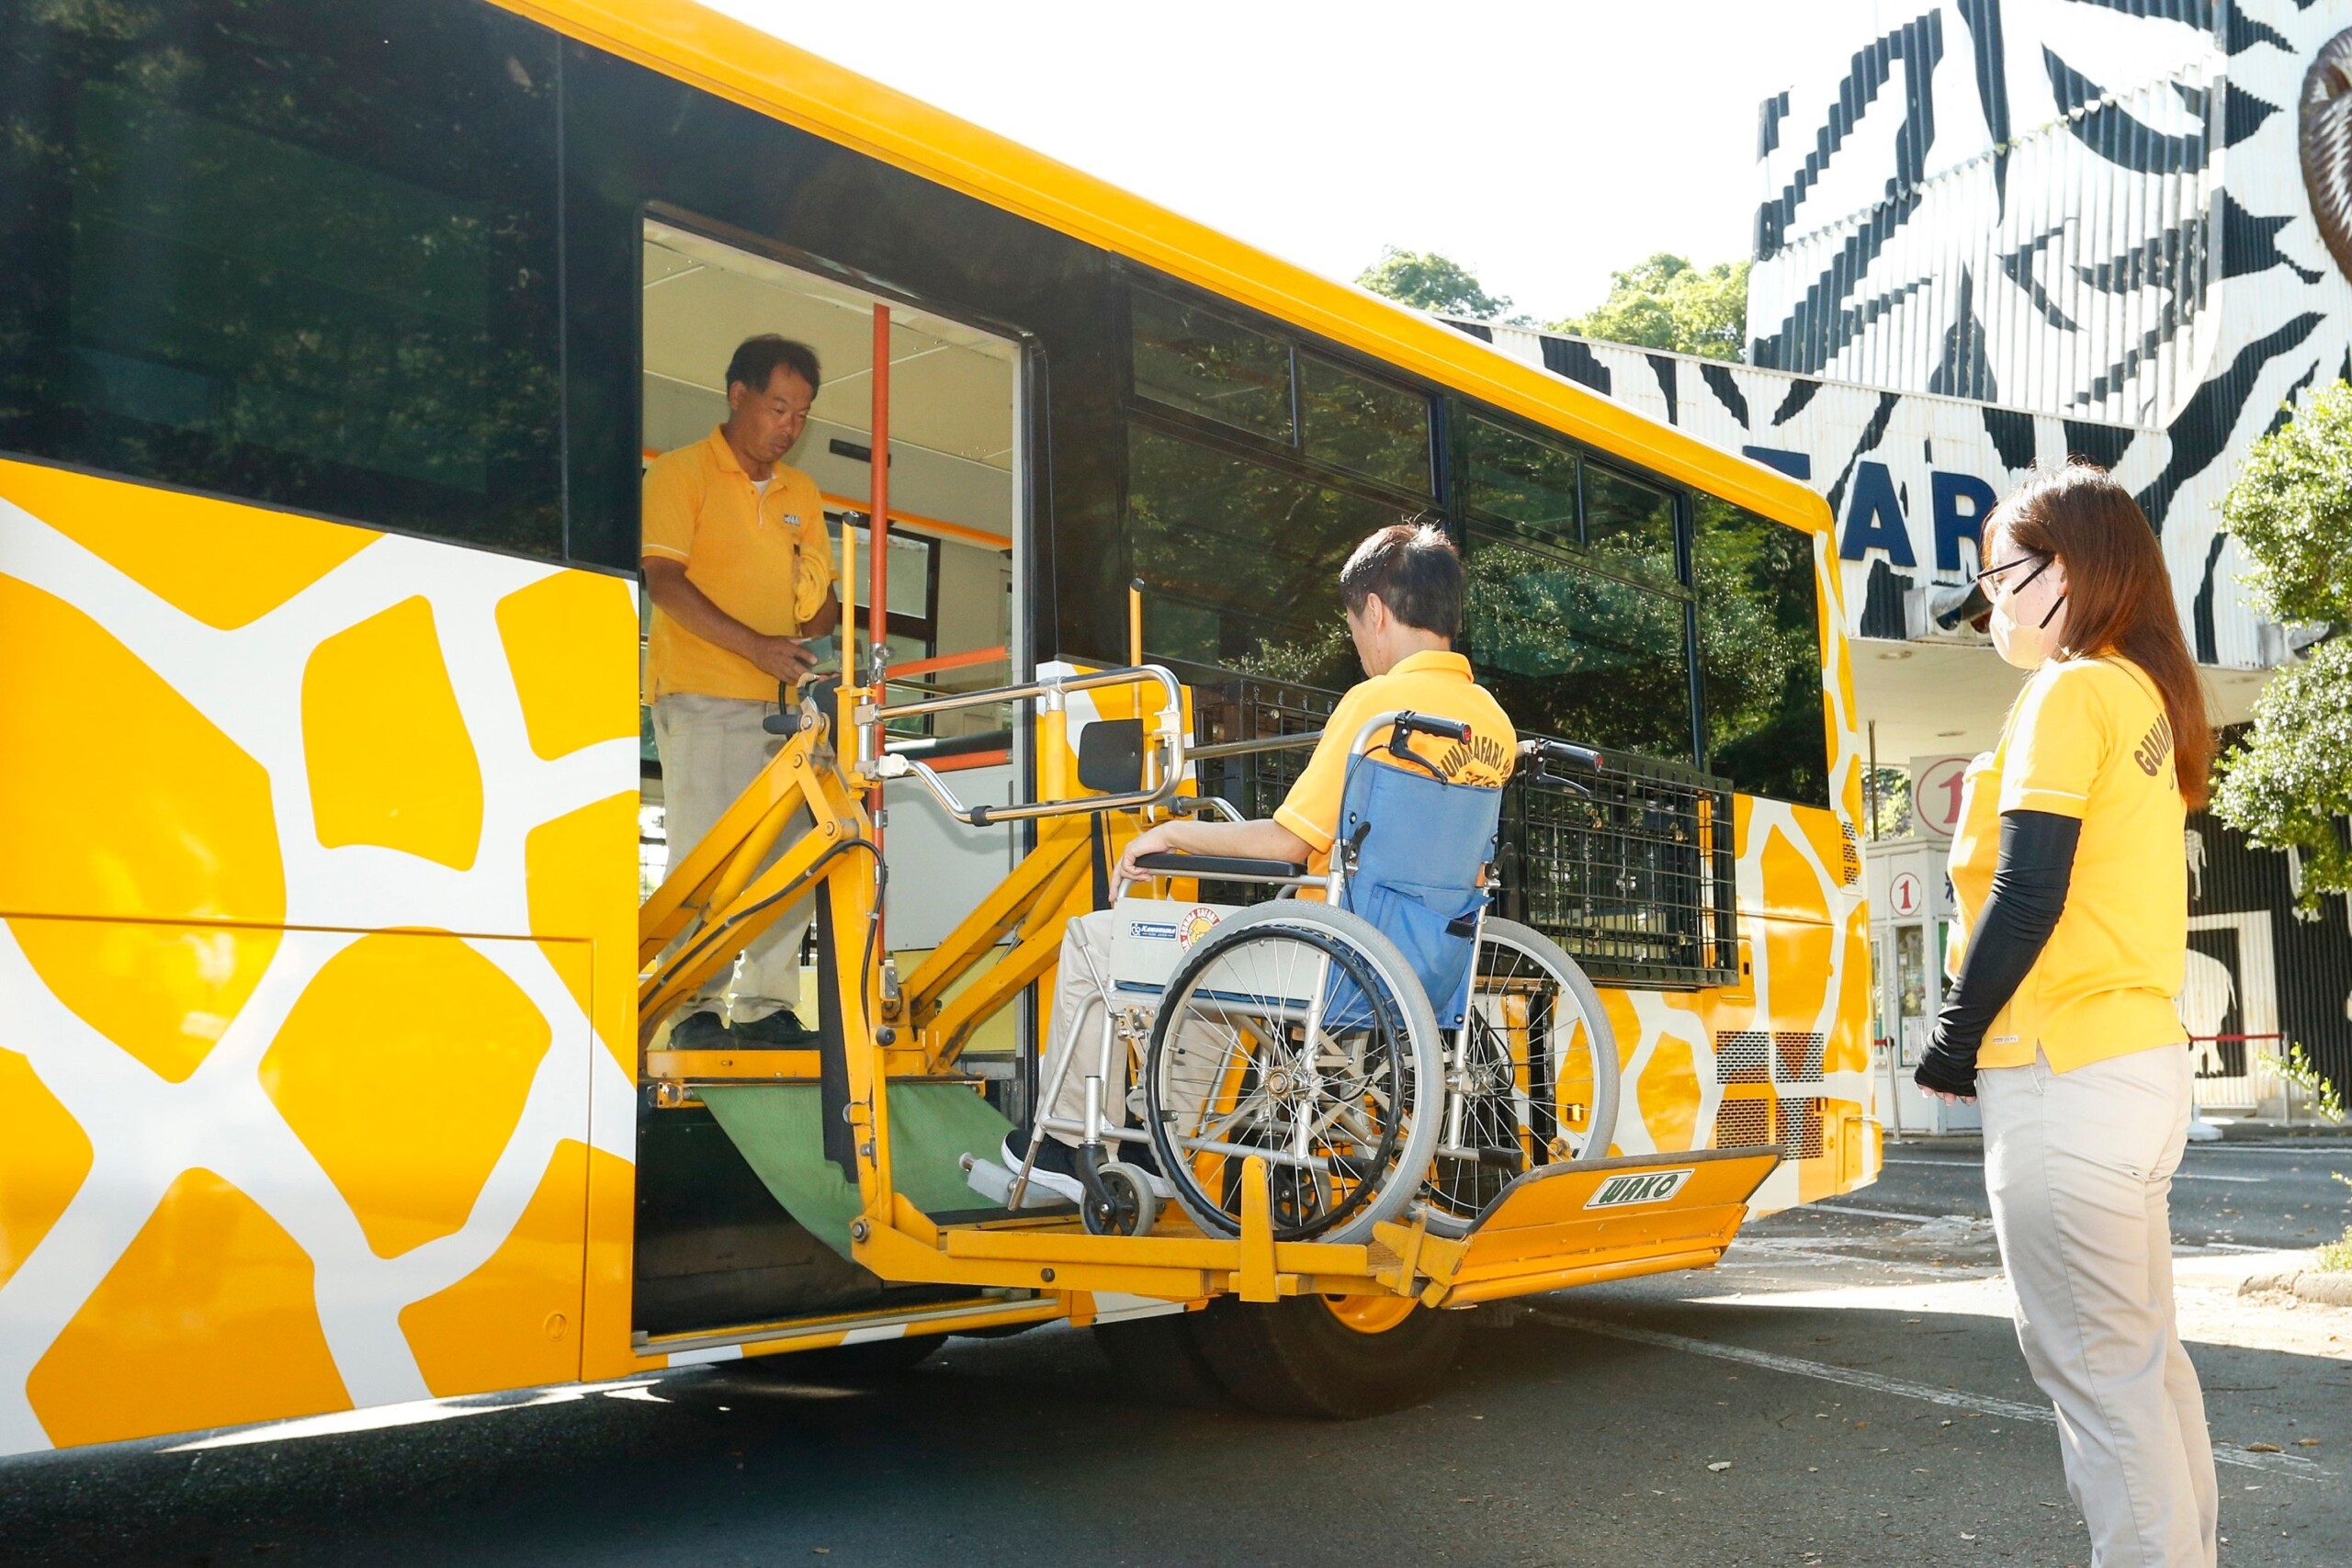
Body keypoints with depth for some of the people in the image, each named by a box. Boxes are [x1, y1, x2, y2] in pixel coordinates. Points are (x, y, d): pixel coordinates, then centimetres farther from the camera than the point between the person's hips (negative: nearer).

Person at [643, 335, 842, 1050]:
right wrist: (754, 644, -19)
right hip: (701, 697, -5)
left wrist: (813, 641, -4)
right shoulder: (680, 473, 2)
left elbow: (821, 595, 21)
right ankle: (697, 1009, -4)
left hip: (782, 702, 6)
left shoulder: (801, 493, 19)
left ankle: (767, 1006, 6)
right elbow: (664, 580, -9)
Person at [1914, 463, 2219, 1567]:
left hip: (2065, 1074, -9)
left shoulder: (2071, 691, -11)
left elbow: (2029, 894, -17)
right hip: (2147, 1056, 10)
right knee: (2141, 1350, 17)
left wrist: (1954, 1041, -8)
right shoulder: (2152, 696, 15)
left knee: (2093, 1364, -3)